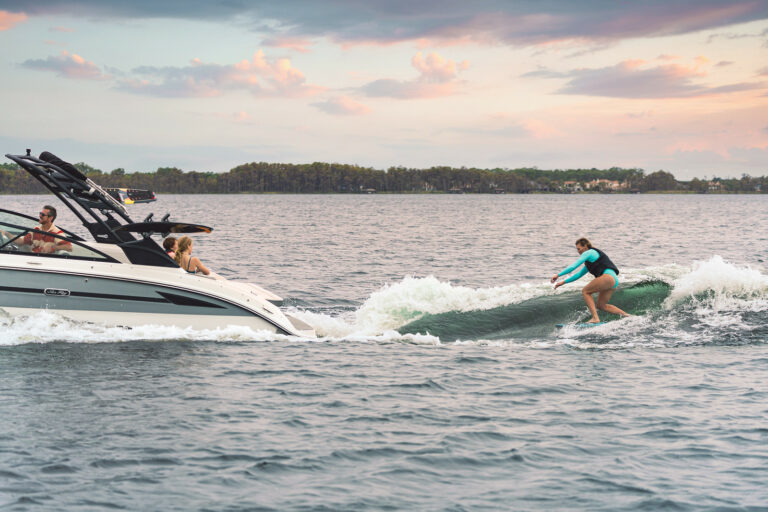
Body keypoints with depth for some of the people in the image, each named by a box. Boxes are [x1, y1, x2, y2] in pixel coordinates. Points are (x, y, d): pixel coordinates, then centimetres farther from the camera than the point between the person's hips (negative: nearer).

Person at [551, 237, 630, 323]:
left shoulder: (589, 253, 2)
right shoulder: (590, 261, 31)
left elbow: (573, 266, -4)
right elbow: (579, 274, 37)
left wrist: (558, 275, -3)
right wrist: (563, 282, 33)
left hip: (608, 276, -10)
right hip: (615, 280, 10)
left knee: (585, 291, -4)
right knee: (601, 306, 14)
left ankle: (595, 318, -15)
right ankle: (626, 315, 10)